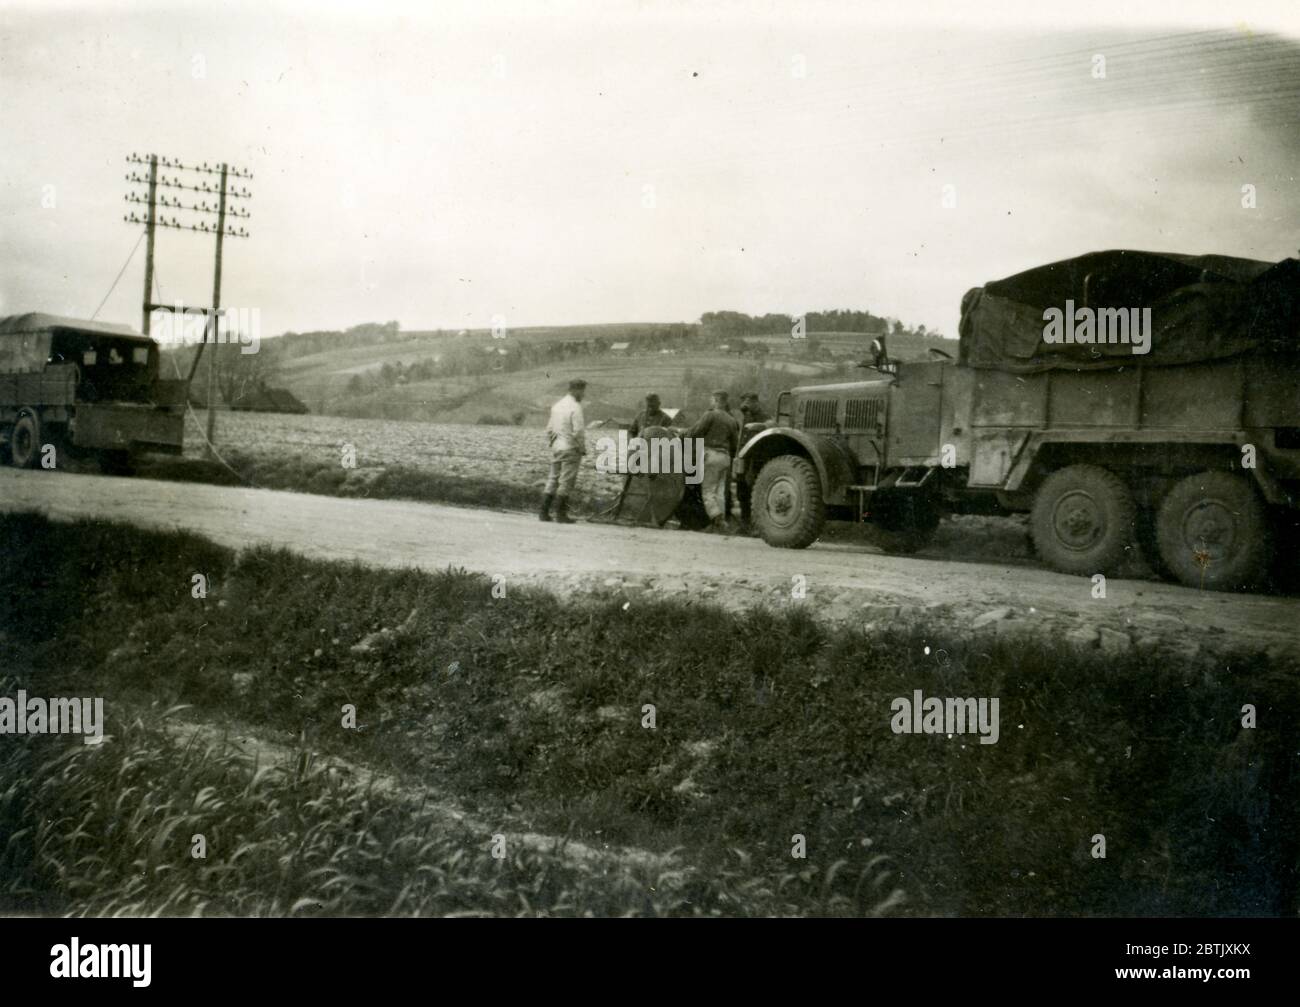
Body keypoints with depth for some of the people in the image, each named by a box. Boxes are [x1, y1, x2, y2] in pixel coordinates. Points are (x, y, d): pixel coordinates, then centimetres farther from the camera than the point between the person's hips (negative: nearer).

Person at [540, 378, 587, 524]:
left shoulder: (557, 405, 10)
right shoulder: (575, 407, -14)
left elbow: (549, 429, 13)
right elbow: (578, 432, -19)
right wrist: (582, 448, -7)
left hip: (556, 447, 7)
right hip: (571, 449, -7)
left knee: (553, 479, 12)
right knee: (566, 482, -1)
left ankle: (544, 512, 10)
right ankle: (561, 515, 2)